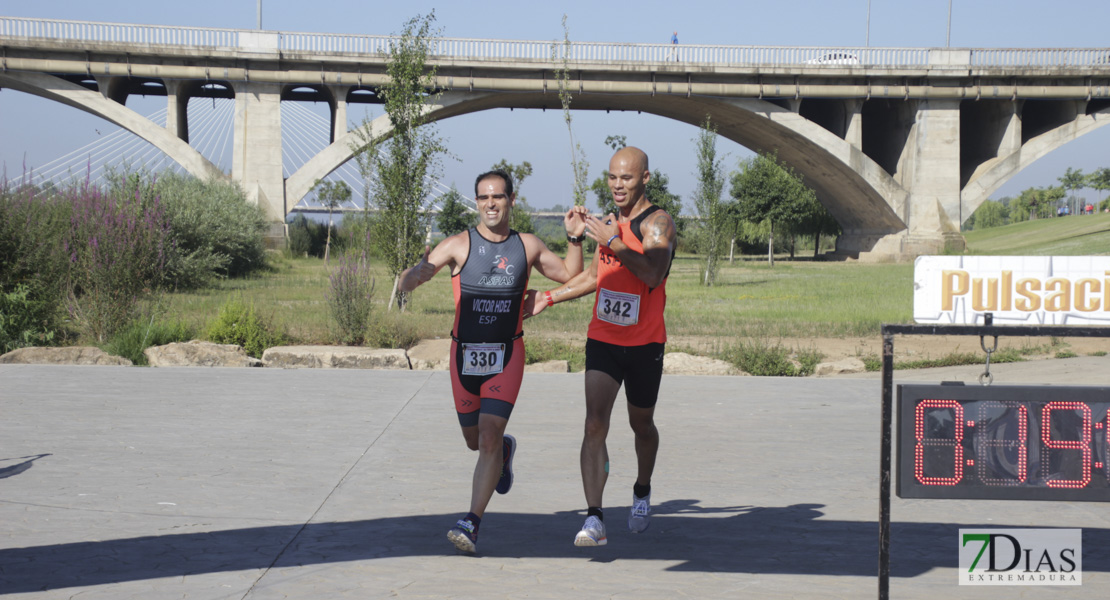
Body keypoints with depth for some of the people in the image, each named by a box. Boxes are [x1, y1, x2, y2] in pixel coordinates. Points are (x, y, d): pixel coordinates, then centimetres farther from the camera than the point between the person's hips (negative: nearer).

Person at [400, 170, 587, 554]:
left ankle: (472, 523, -16)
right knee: (474, 441, 16)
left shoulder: (528, 247, 3)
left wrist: (575, 238, 2)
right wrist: (419, 272, -37)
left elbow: (570, 275, 19)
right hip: (465, 353, 1)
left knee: (489, 436, -16)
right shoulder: (460, 245, -6)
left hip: (506, 355, -1)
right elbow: (406, 284, -13)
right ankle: (505, 450, 52)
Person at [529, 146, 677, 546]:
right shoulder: (610, 222, 9)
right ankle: (594, 520, -19)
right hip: (602, 338, 4)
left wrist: (613, 242, -30)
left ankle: (642, 491, 45)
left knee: (641, 425, 16)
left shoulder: (657, 222, -12)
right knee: (595, 424, -13)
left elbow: (654, 275, -29)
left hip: (644, 344, -4)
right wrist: (549, 298, 25)